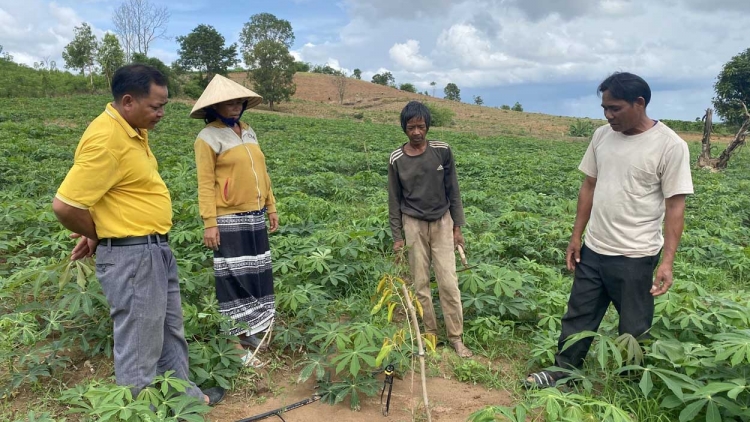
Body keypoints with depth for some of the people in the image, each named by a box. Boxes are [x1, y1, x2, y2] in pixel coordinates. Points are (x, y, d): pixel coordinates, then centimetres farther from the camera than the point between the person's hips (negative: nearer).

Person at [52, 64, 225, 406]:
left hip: (156, 249, 10)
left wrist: (96, 230, 9)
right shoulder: (105, 140, -22)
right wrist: (97, 236, -5)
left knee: (171, 332, 23)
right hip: (132, 257, -10)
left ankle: (184, 397, 40)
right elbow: (64, 205, -23)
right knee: (140, 349, 5)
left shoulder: (133, 130, 7)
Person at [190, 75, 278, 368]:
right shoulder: (208, 137, -7)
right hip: (229, 220, -7)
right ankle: (235, 342, 10)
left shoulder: (248, 132, 13)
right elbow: (205, 184, -12)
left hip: (255, 218, 7)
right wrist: (209, 223, -17)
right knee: (234, 280, -1)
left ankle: (249, 332, 25)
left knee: (256, 275, 11)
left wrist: (271, 207, 16)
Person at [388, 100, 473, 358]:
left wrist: (457, 226, 1)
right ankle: (430, 333, 20)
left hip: (442, 222, 0)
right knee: (420, 283, 6)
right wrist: (397, 236, 0)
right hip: (414, 224, 0)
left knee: (448, 282, -2)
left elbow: (453, 191, 1)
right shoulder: (397, 159, -6)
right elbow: (394, 199, 1)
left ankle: (455, 337, 10)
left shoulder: (442, 151, -6)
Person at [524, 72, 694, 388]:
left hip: (635, 257, -5)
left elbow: (675, 206, -12)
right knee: (578, 316, 17)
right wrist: (576, 236, 8)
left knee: (634, 329, 10)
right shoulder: (602, 136, 3)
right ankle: (562, 373, 34)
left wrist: (667, 261, -17)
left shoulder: (670, 146, -13)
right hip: (593, 250, 6)